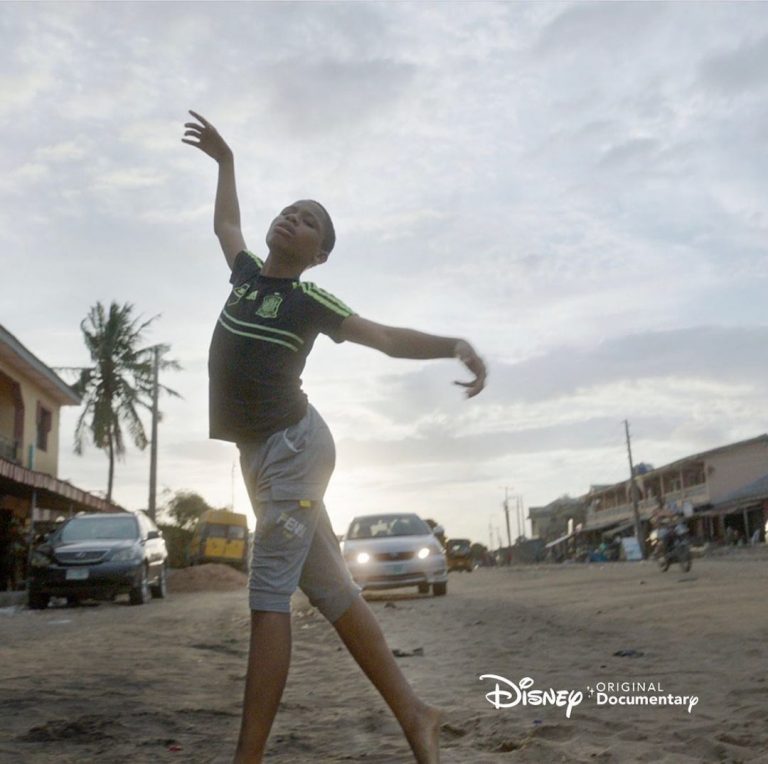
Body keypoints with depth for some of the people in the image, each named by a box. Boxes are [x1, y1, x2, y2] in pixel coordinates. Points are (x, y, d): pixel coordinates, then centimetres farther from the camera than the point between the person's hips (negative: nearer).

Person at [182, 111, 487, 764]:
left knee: (269, 596, -9)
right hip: (262, 452, 7)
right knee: (329, 590, 5)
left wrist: (455, 344, -23)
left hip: (293, 446, -7)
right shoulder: (247, 273, 14)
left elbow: (387, 338, -8)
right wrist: (225, 160, 40)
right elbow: (226, 226, 34)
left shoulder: (309, 301, -3)